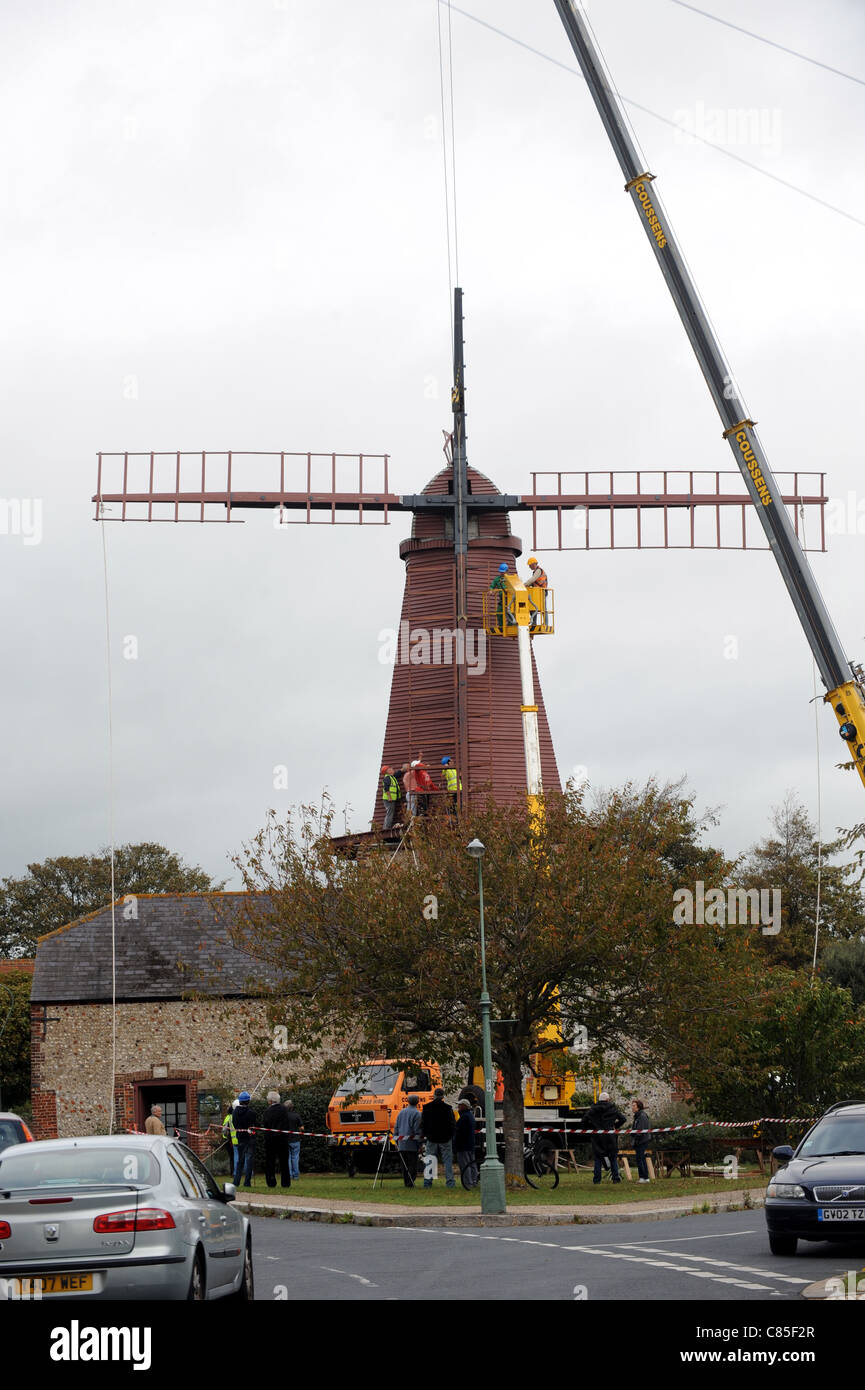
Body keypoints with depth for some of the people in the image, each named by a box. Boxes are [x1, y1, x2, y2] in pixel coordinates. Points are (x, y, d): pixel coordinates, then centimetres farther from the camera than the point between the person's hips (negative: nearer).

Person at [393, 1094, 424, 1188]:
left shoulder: (401, 1112, 12)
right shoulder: (417, 1113, -8)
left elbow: (396, 1127, 15)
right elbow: (418, 1130, -11)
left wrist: (396, 1142, 20)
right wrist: (420, 1144, -7)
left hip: (401, 1144, 6)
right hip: (412, 1144, -6)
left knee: (404, 1165, 11)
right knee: (413, 1165, -3)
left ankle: (406, 1182, 12)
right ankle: (410, 1182, -10)